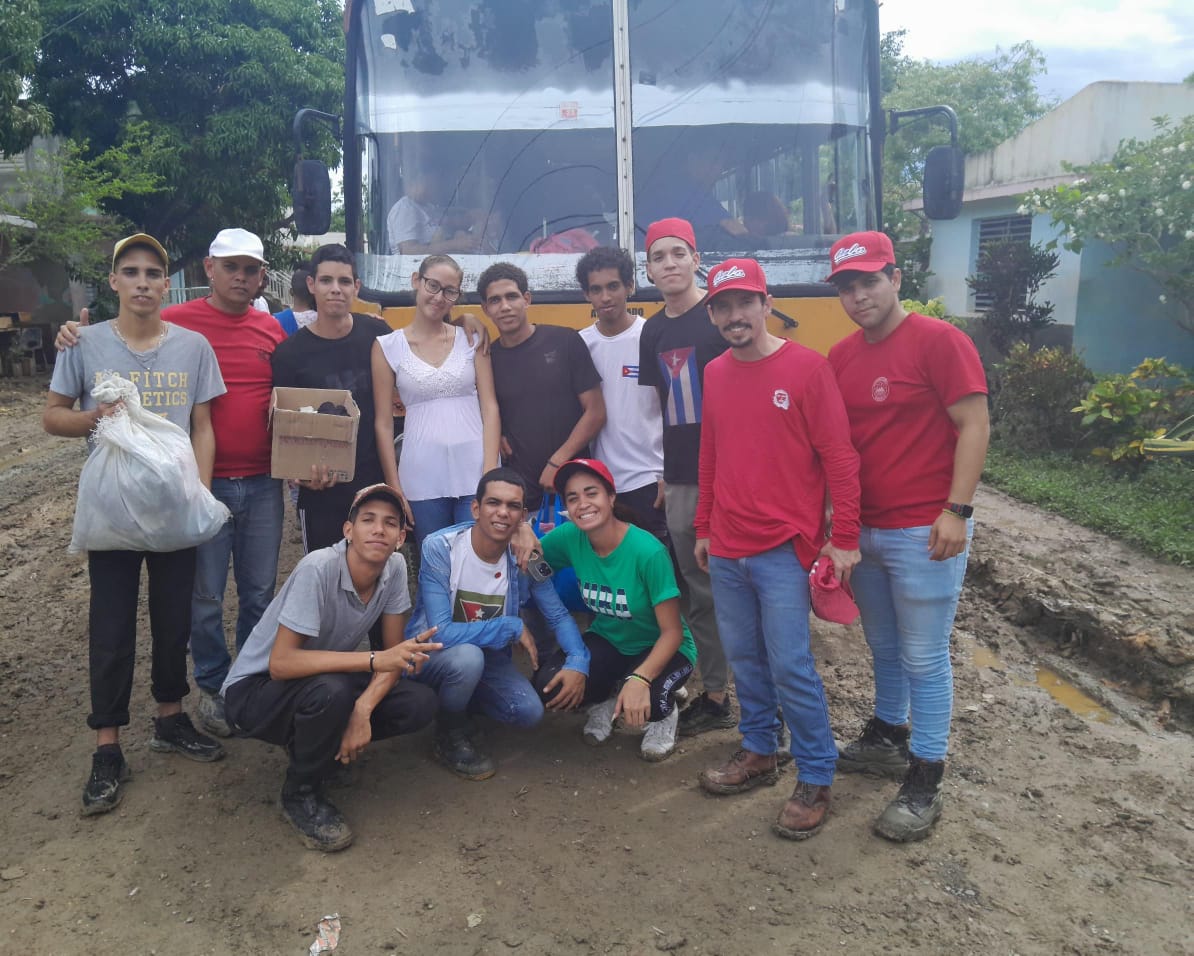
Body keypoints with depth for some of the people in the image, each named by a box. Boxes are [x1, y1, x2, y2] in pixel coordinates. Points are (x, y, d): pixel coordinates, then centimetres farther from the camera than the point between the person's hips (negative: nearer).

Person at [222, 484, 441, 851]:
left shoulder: (395, 567, -13)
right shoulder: (318, 569, -30)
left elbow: (394, 651, -6)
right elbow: (281, 663, -34)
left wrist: (362, 710, -24)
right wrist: (375, 659, -39)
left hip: (326, 679, 6)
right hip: (256, 689, -5)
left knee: (420, 704, -15)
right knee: (331, 692, -37)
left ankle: (327, 746, 8)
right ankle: (301, 795, -8)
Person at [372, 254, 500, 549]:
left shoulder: (471, 339, 7)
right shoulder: (387, 346, 3)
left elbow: (489, 408, 2)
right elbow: (383, 424, 3)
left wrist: (491, 474, -8)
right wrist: (395, 489, -1)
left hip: (474, 472, 1)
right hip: (422, 480, 0)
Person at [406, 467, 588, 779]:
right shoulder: (440, 548, -26)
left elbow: (559, 616, -4)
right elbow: (441, 633, -31)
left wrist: (578, 661, -23)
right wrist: (513, 628, -26)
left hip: (487, 655, 4)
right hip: (430, 655, -4)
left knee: (530, 712, -18)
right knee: (467, 657, -36)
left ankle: (460, 700, 14)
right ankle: (450, 734, -4)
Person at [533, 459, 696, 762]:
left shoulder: (648, 552, -28)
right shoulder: (569, 538, -13)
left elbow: (672, 632, -24)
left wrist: (640, 678, -39)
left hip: (660, 649, -4)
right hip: (608, 642, 4)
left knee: (646, 701, -36)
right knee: (549, 682, -24)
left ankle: (665, 713, 5)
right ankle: (605, 700, 12)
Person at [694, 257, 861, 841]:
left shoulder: (806, 368, -8)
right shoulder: (715, 374, 9)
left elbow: (840, 459, -8)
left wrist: (843, 539, -10)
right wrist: (703, 528, 17)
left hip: (784, 549, -5)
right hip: (726, 551, 6)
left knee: (790, 665, -3)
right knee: (744, 657, 14)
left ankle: (816, 780, 13)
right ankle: (758, 753, 32)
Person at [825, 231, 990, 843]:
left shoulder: (939, 341, -10)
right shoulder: (840, 357, 9)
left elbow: (974, 426, -12)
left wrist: (957, 510, -18)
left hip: (923, 532, -6)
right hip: (862, 529, 7)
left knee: (923, 659, 2)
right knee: (883, 648, 20)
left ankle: (924, 785, 14)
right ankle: (887, 739, 39)